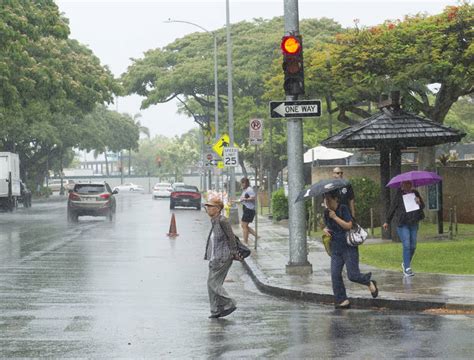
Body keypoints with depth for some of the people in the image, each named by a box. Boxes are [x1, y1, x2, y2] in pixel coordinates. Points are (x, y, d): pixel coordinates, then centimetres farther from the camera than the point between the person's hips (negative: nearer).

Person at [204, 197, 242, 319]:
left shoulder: (222, 220, -16)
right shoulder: (214, 221, 12)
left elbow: (231, 237, -14)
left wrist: (233, 253, -9)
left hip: (222, 257, -9)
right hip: (215, 258, 9)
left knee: (213, 283, -8)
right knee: (214, 284, 9)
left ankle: (230, 304, -2)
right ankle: (216, 311, 13)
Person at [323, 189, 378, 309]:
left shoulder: (343, 209, -10)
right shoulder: (326, 212, 8)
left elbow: (348, 225, -18)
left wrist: (335, 217, -20)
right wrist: (325, 230, 2)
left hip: (349, 247, -6)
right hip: (335, 248, 6)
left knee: (353, 275, -10)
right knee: (335, 275, -6)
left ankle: (370, 283, 21)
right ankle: (343, 301, 1)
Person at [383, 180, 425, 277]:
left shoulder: (415, 193, 6)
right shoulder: (399, 195, -5)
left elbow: (423, 206, 8)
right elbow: (392, 208, 2)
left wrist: (419, 203, -16)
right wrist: (387, 221, 8)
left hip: (413, 223, 5)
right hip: (402, 224, -4)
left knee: (413, 246, 8)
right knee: (406, 245, -12)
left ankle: (405, 264, 29)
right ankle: (407, 269, -9)